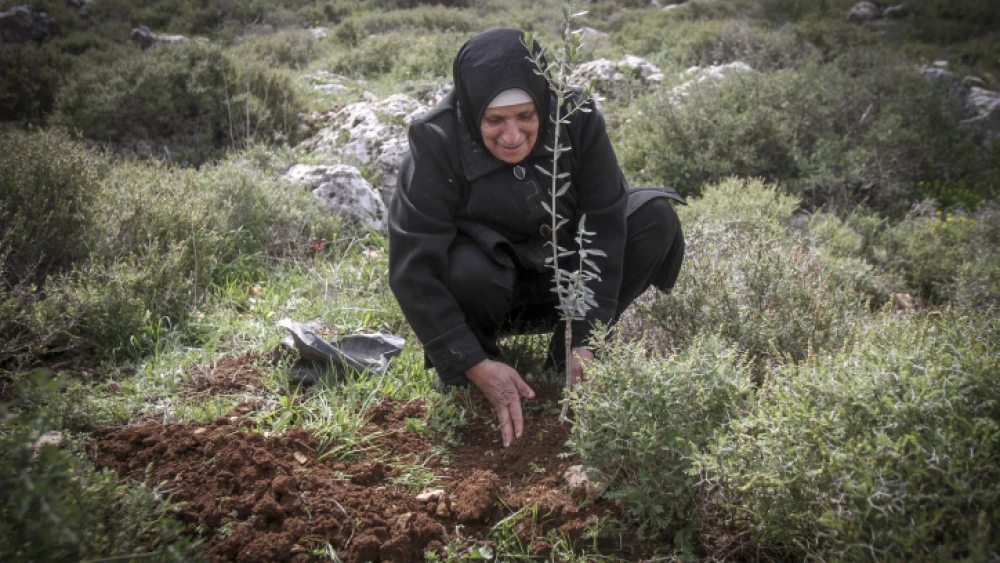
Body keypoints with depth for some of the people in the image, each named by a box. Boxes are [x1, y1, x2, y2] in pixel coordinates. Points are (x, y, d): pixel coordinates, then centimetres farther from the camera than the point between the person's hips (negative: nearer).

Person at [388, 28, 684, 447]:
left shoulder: (577, 120, -21)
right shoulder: (437, 146, -26)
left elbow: (603, 229, -19)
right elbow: (413, 271, -27)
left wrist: (585, 343, -23)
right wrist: (476, 366, -32)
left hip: (559, 274, 3)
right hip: (490, 284, -3)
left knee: (656, 218, -18)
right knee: (466, 269, -38)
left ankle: (568, 352, -5)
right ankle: (462, 383, -6)